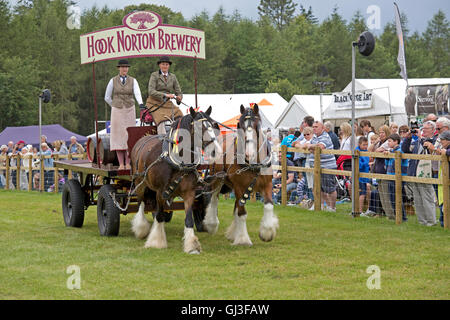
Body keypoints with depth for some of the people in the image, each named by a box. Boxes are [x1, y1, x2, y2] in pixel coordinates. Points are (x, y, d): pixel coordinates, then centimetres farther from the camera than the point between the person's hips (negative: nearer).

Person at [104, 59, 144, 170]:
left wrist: (140, 103, -30)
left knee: (129, 136, -2)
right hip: (117, 111, 0)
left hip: (129, 111, 1)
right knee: (118, 136, -4)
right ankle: (121, 164, -4)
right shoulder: (113, 81, 3)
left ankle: (128, 163, 1)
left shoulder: (133, 81, 4)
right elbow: (107, 97, 9)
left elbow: (137, 93, -13)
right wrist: (116, 106, 9)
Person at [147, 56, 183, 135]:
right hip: (155, 103, -4)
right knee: (161, 120, -28)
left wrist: (179, 97, -13)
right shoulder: (154, 75, -1)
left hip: (167, 103, 5)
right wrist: (165, 95, -26)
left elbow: (178, 92, 13)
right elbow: (151, 91, -13)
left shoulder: (173, 76, 13)